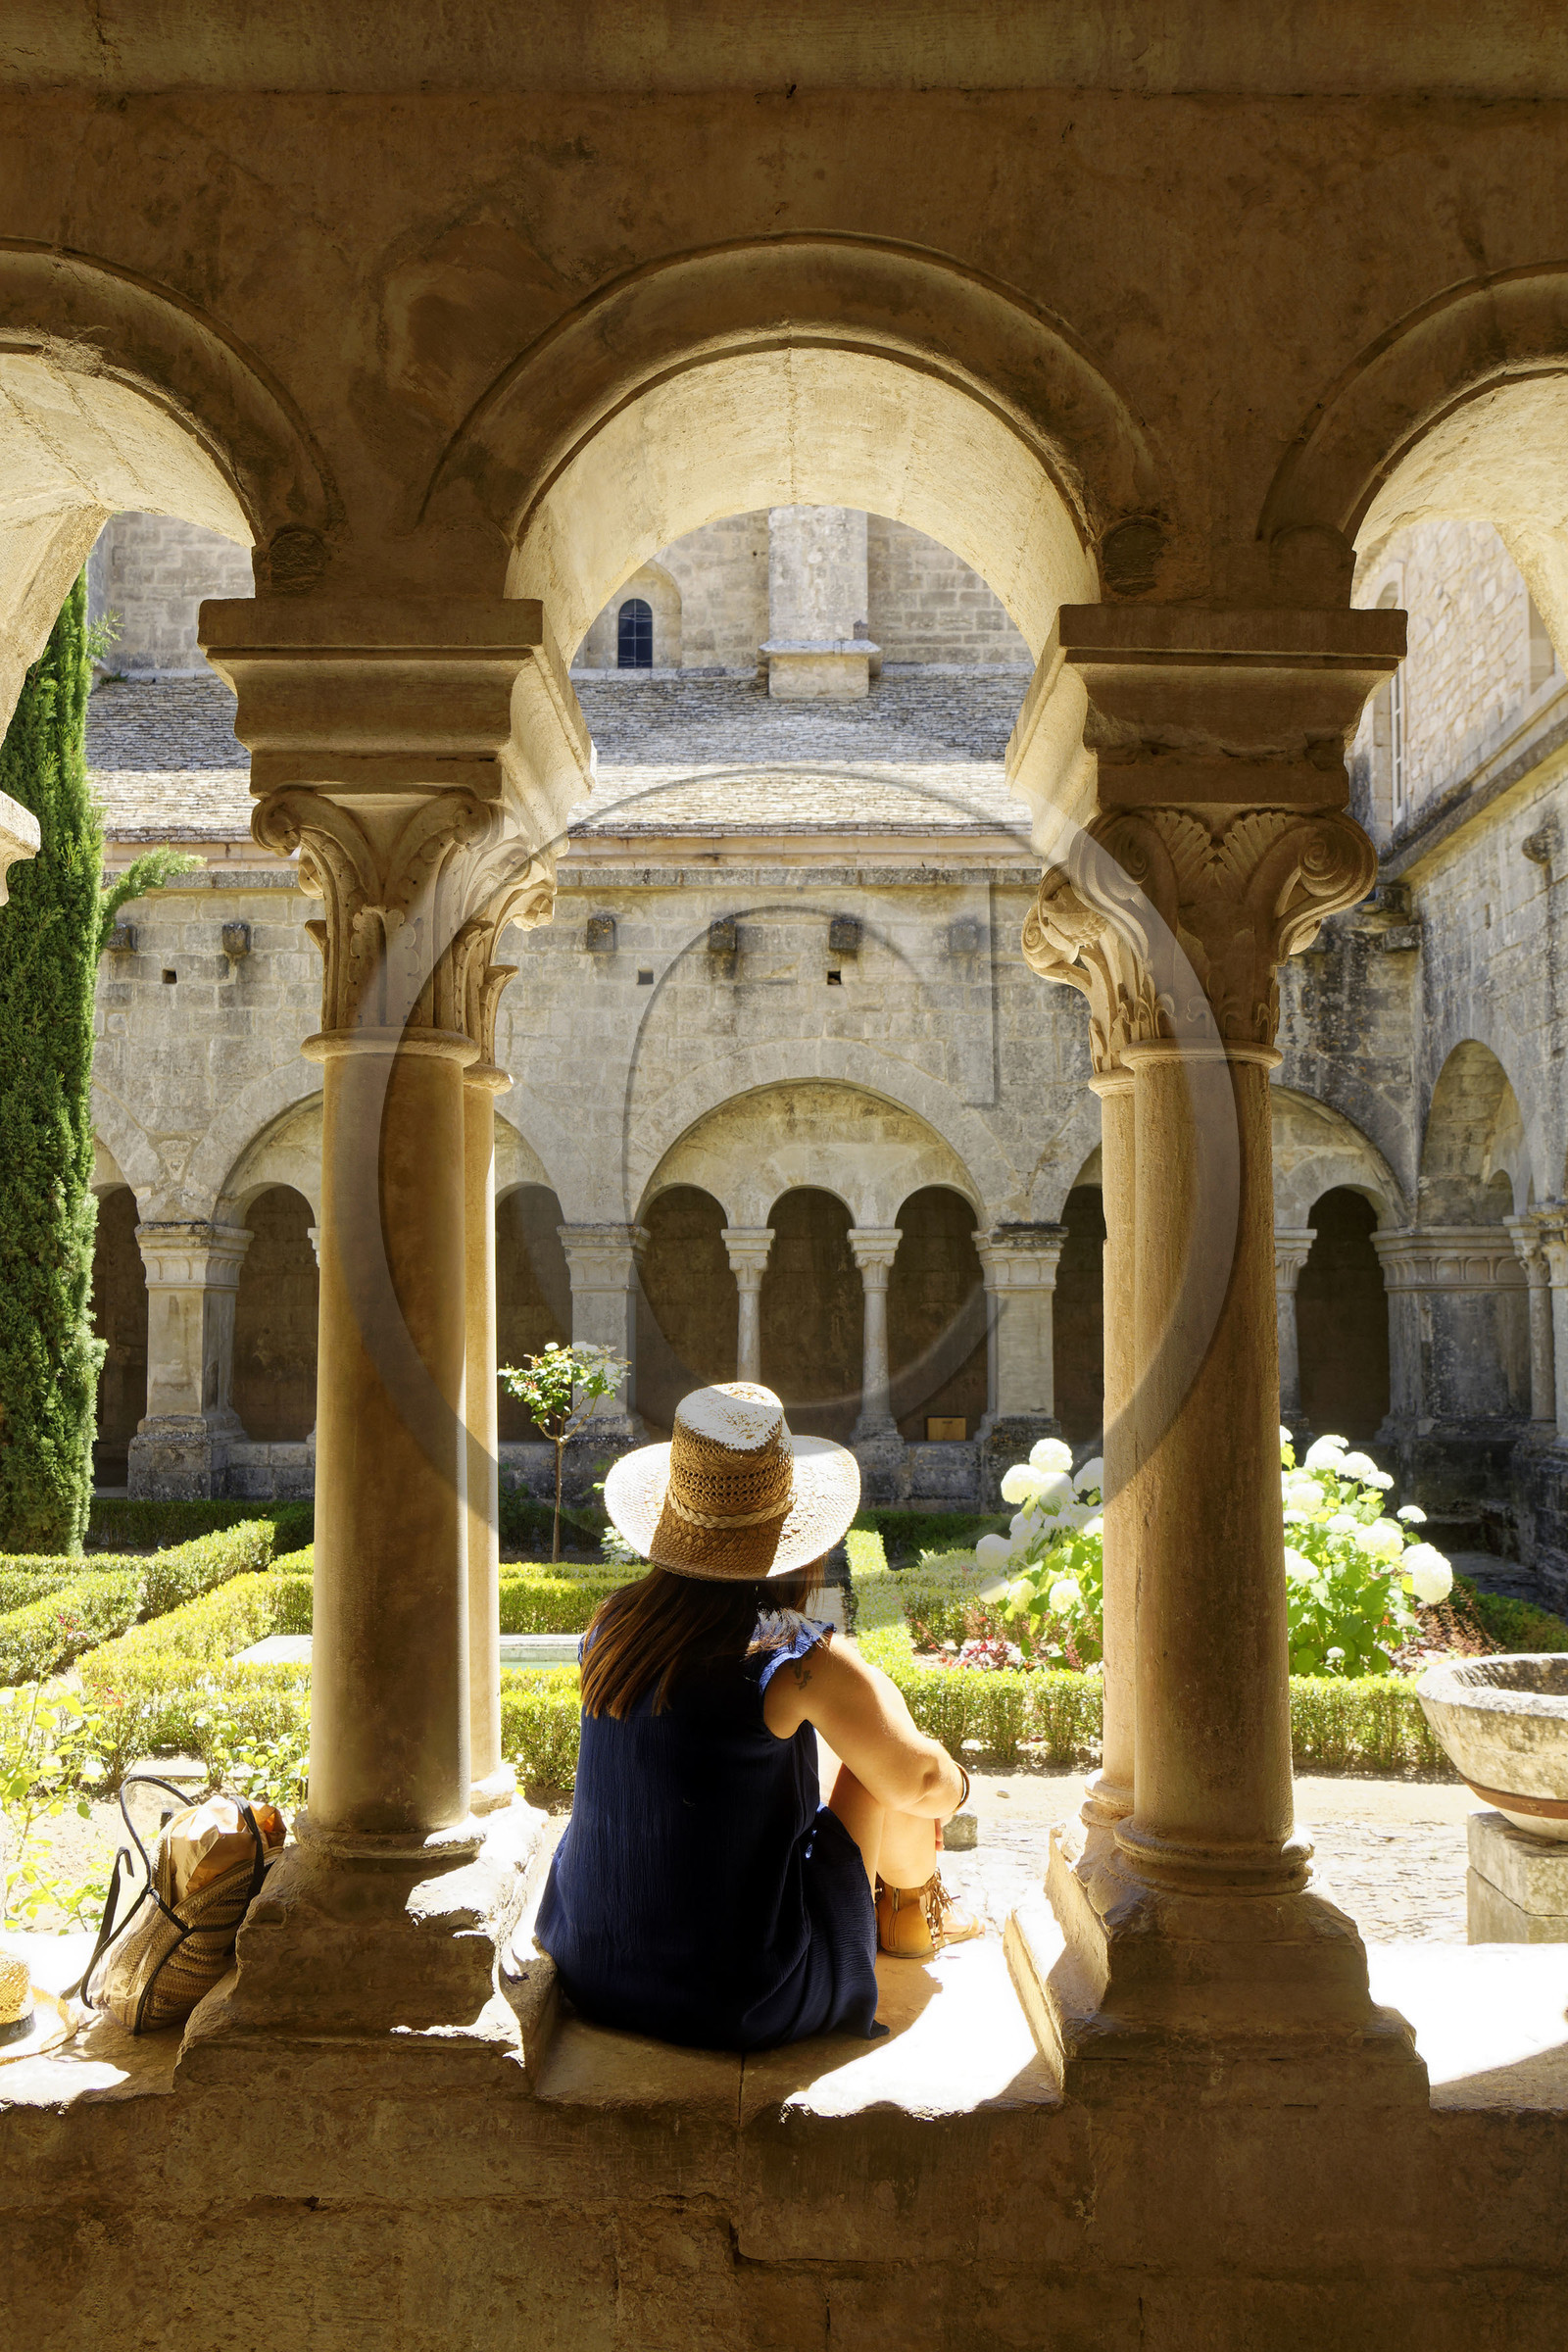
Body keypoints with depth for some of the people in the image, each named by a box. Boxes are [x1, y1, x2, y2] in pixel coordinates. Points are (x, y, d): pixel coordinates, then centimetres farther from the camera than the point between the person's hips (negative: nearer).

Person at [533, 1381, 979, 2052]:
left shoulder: (613, 1627, -4)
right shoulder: (802, 1661, -21)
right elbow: (919, 1784, -7)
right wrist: (953, 1781, 18)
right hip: (742, 2006, -5)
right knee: (879, 1738, 9)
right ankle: (909, 1913, 38)